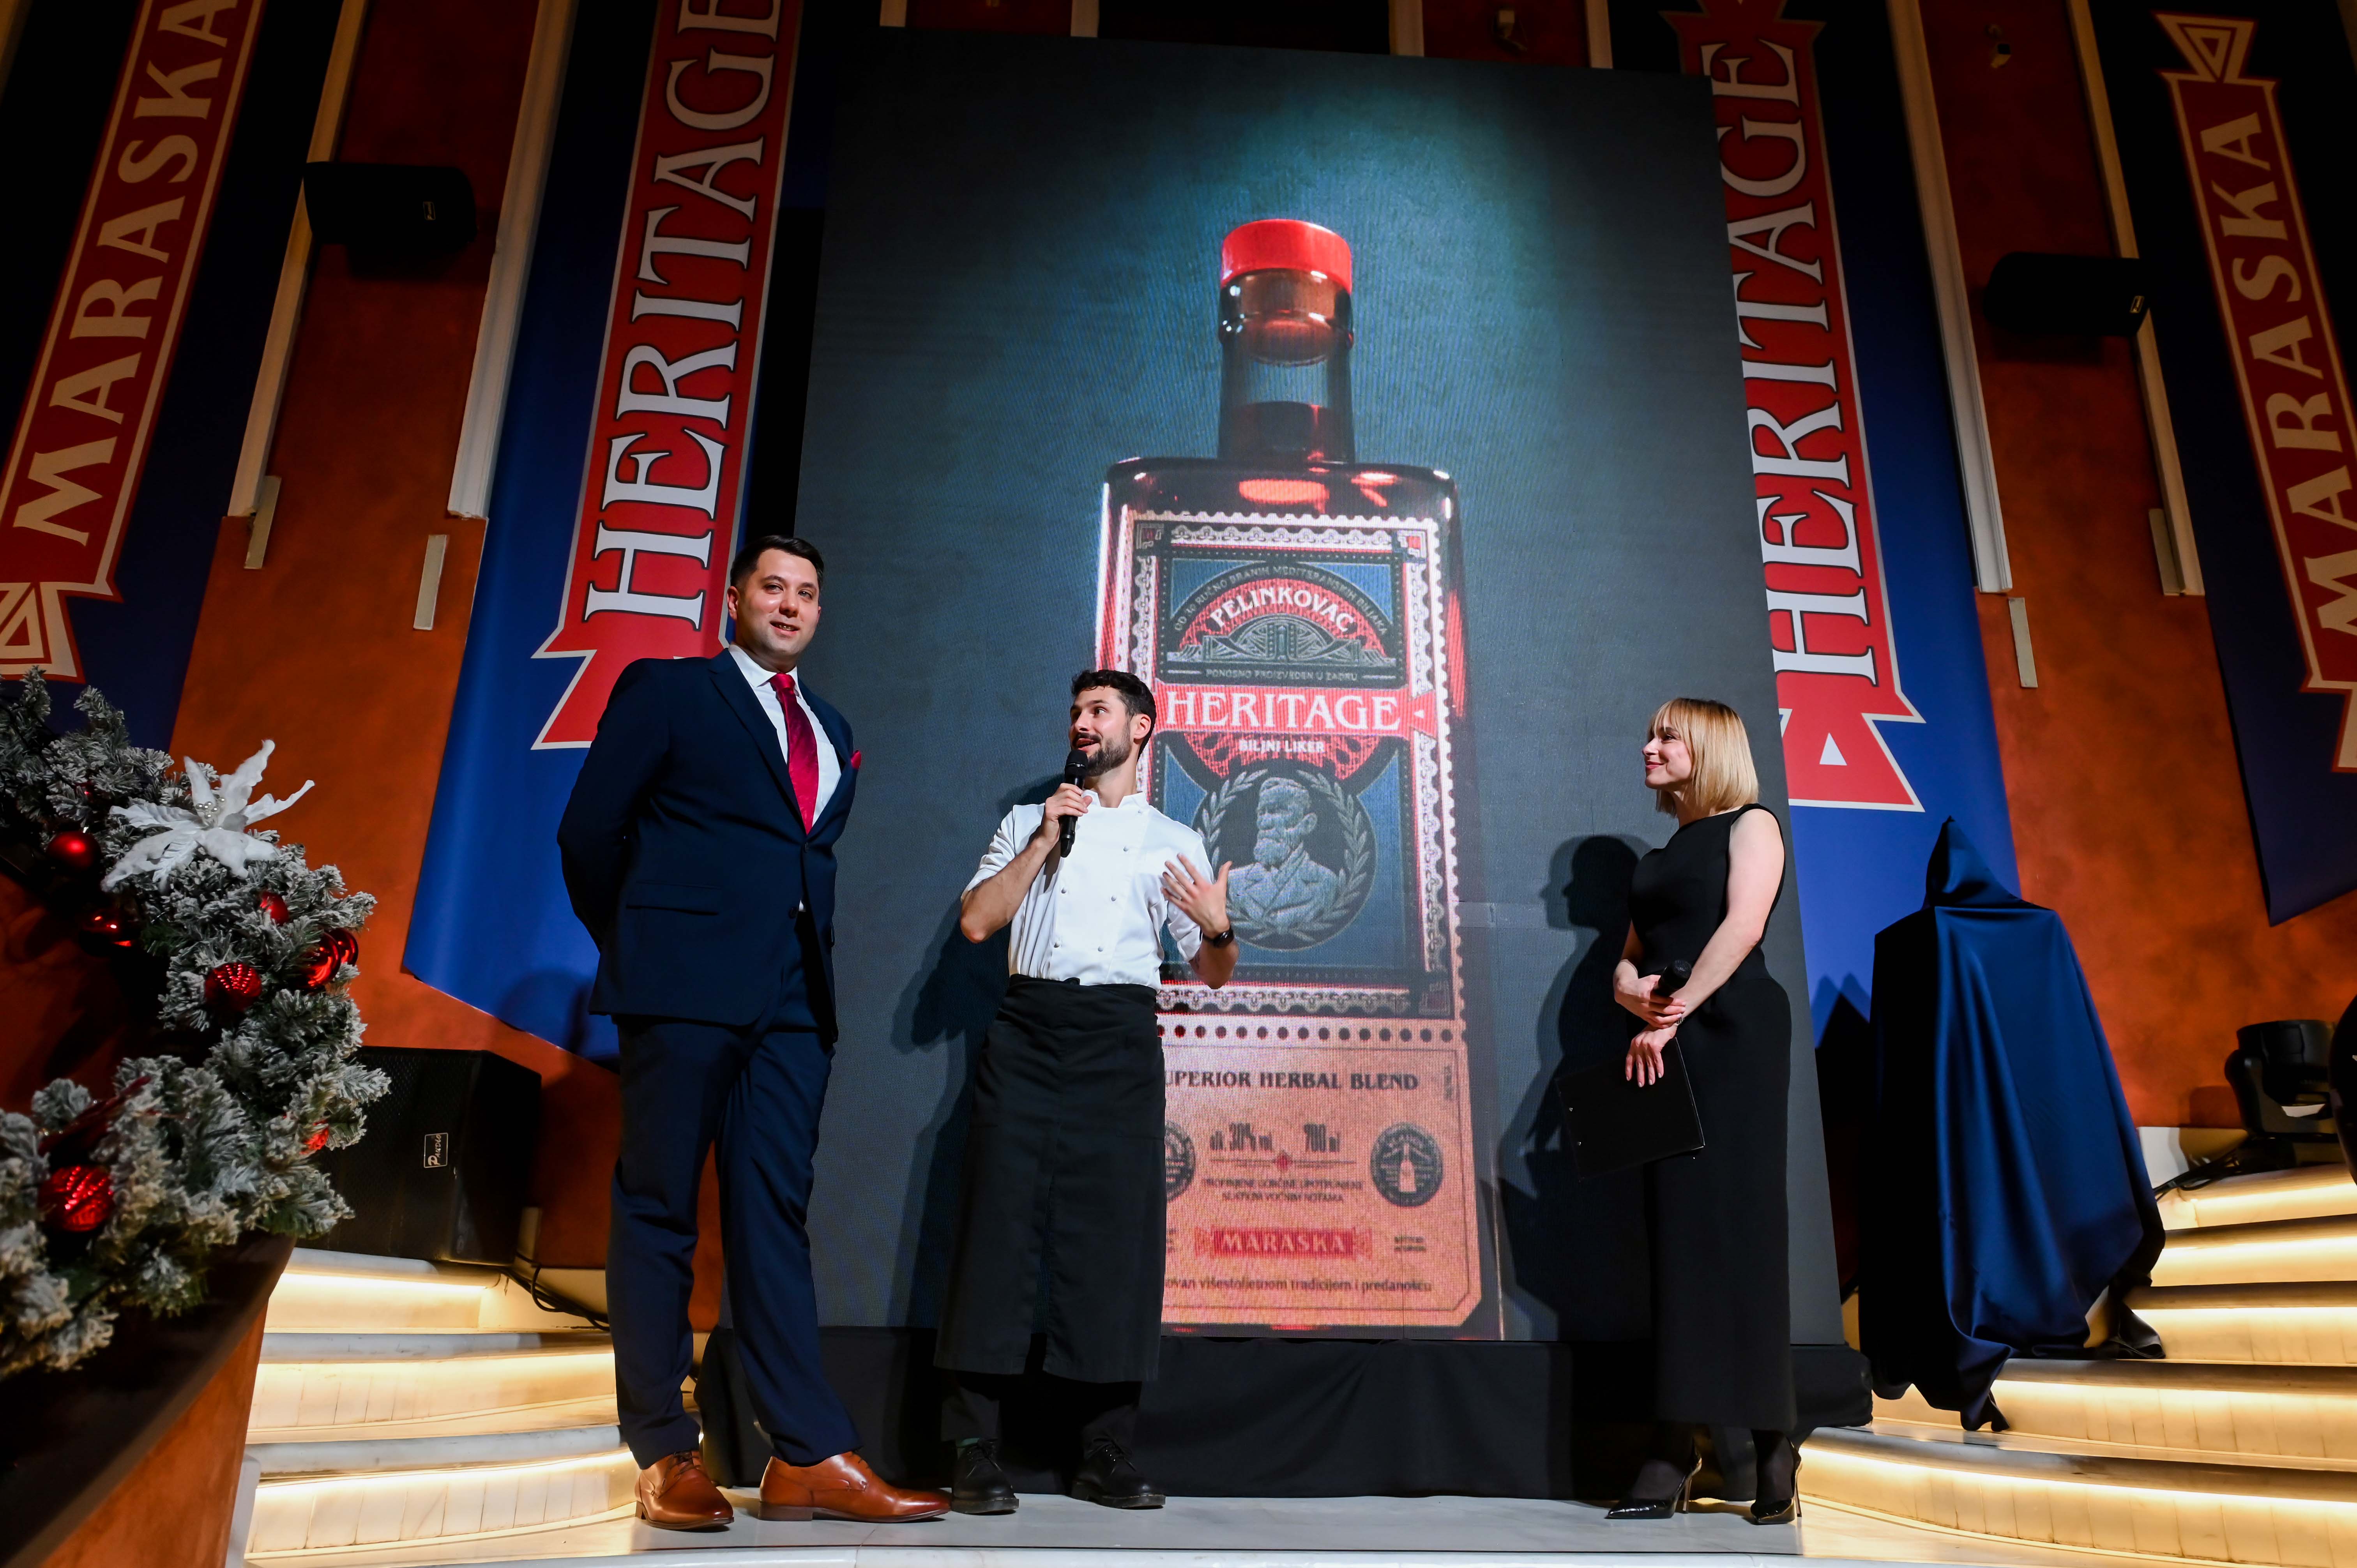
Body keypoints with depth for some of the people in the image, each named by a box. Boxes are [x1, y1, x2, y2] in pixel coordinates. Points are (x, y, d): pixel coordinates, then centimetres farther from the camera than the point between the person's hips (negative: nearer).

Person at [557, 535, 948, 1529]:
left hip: (794, 998, 5)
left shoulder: (832, 732, 21)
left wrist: (812, 946, 12)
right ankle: (665, 1454, 10)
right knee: (660, 1212, 2)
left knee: (775, 1217, 4)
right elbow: (591, 829, 2)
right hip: (685, 988, -5)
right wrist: (632, 950, 7)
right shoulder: (665, 690, 5)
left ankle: (809, 1458, 5)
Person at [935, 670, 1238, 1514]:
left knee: (1114, 1232, -1)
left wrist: (1218, 930, -10)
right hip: (1026, 1030, 0)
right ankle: (976, 1450, 1)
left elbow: (1213, 973, 12)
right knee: (1003, 1221, -5)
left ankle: (1106, 1452, 10)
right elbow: (976, 921, 4)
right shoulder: (1027, 821, 18)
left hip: (1118, 1039, 0)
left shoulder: (1174, 841, 16)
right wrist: (1045, 842, -2)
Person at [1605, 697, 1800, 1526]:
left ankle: (1774, 1448, -3)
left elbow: (1742, 925, -10)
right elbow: (1627, 959, 19)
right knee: (1676, 1237, 1)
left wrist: (1671, 1018, -17)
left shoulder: (1751, 825, 6)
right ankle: (1673, 1456, 1)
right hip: (1662, 1048, 6)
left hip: (1732, 1035, -6)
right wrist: (1636, 995, -5)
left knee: (1737, 1227, -9)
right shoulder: (1660, 855, 24)